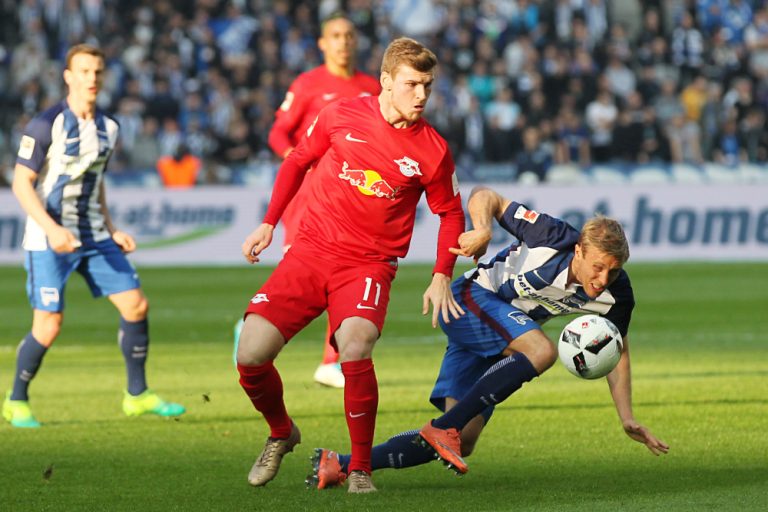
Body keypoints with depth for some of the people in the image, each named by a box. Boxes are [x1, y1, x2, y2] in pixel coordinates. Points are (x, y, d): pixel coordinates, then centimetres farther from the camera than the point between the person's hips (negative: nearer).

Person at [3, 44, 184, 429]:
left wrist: (111, 230, 13)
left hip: (94, 238, 6)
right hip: (50, 240, -6)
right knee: (49, 325, -10)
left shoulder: (107, 128, 9)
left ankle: (137, 395, 12)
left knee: (135, 305, -1)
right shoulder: (46, 125, -12)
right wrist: (52, 229, -24)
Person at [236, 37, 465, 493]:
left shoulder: (433, 151, -4)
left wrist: (442, 277, 3)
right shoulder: (341, 116, -1)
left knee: (355, 347, -32)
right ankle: (281, 434, 21)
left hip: (369, 264, -2)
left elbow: (451, 213, 12)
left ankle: (361, 469, -14)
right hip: (310, 250, 2)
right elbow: (298, 161, 16)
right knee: (250, 355, -12)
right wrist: (268, 224, 14)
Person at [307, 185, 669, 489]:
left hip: (497, 344, 6)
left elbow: (616, 351, 4)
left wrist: (627, 419, -3)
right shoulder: (554, 238, -25)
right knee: (541, 351, -34)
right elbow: (485, 197, -15)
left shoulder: (616, 295, -12)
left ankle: (339, 465, 2)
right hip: (471, 298, -6)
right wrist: (482, 229, -35)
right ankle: (444, 426, -31)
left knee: (462, 442, -3)